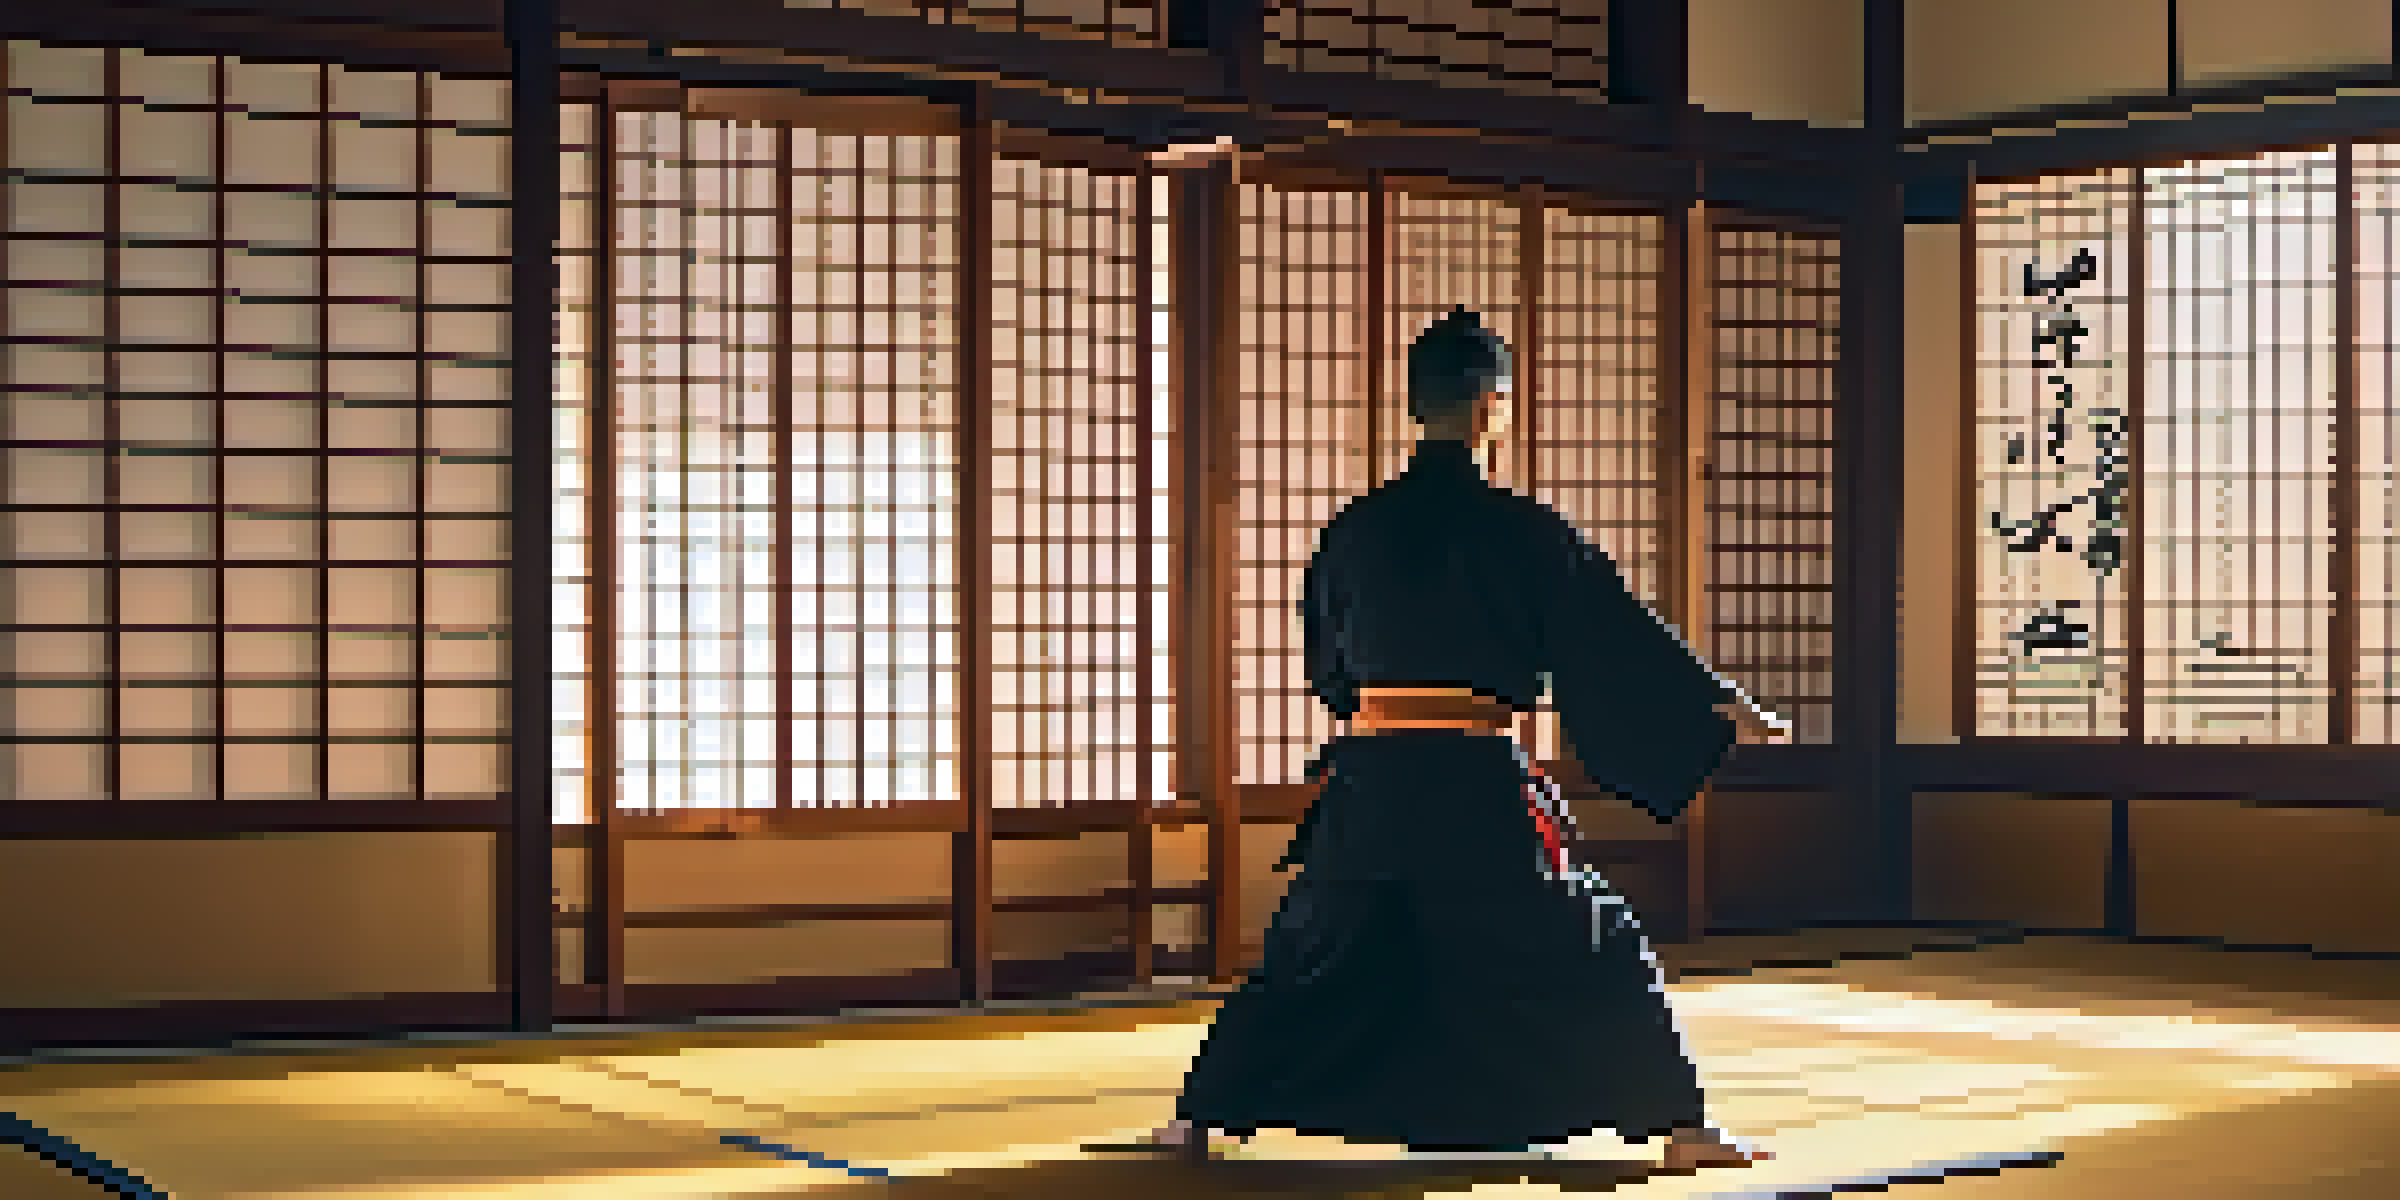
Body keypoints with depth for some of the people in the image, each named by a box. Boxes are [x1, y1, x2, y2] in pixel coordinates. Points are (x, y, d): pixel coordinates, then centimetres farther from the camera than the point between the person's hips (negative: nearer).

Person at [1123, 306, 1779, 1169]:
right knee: (1603, 952, 9)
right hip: (1480, 787, -3)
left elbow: (1326, 659, 19)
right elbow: (1615, 637, -2)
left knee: (1307, 959, 17)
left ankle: (1199, 1119, 17)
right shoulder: (1519, 532, -8)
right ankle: (1678, 1127, 6)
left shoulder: (1357, 530, 4)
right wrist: (1717, 705, 9)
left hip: (1370, 782, 4)